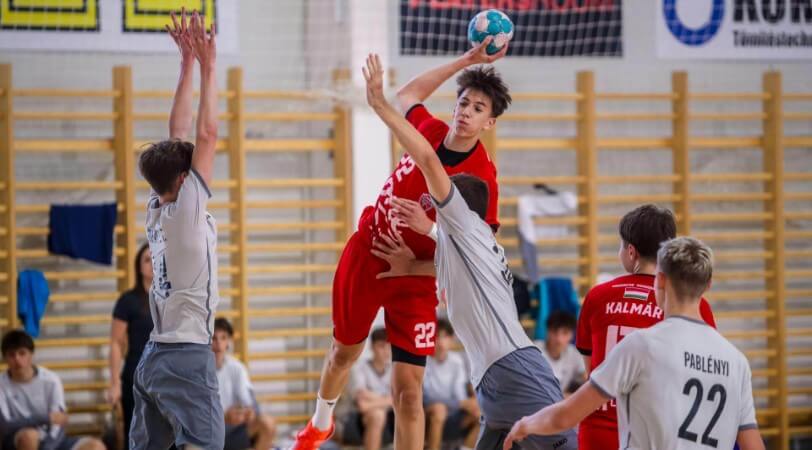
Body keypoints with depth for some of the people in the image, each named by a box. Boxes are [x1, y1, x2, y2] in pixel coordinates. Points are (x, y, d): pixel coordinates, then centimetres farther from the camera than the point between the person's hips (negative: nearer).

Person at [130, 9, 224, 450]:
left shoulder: (157, 209, 8)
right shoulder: (185, 211, -11)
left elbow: (179, 133, 12)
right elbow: (207, 134, -12)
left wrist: (188, 63, 12)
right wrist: (207, 66, -7)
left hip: (153, 357, 8)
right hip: (186, 356, -8)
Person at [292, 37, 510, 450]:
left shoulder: (481, 177, -22)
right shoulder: (429, 130, -9)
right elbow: (407, 94, 15)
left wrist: (414, 264, -31)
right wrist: (466, 60, 11)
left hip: (414, 277, -4)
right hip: (365, 254, 4)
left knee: (408, 391, -11)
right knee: (344, 353, 25)